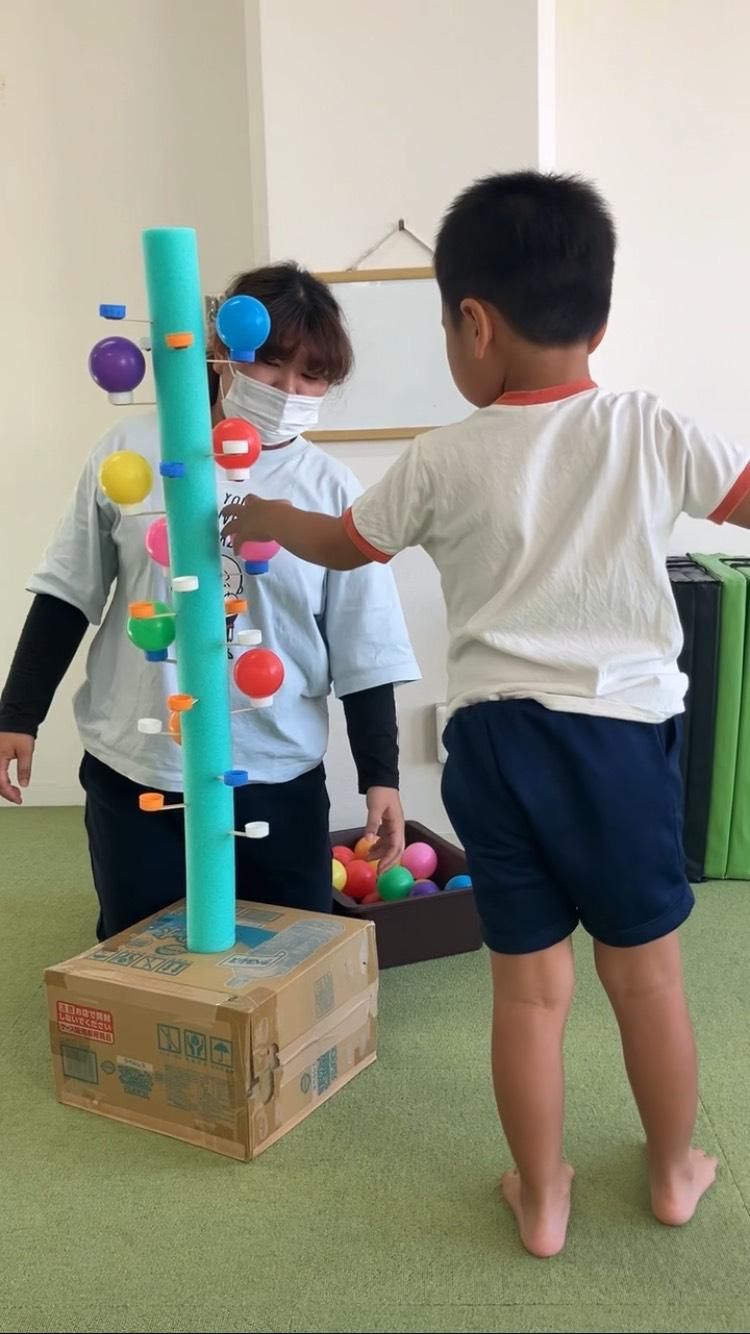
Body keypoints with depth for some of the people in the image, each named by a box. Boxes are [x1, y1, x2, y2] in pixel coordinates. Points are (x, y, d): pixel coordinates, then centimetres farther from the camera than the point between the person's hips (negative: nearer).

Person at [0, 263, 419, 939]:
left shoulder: (332, 490, -2)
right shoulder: (133, 449, -2)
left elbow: (364, 650, 1)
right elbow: (70, 592, 6)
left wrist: (380, 775, 0)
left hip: (279, 780, 0)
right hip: (134, 772, 1)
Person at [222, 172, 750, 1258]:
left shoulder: (442, 461, -3)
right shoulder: (651, 433, -5)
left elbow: (344, 545, 13)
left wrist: (268, 517, 32)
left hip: (494, 739, 0)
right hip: (624, 731, 0)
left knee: (530, 985, 12)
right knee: (647, 973, 17)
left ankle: (540, 1199, 30)